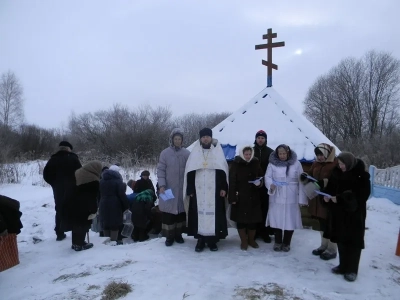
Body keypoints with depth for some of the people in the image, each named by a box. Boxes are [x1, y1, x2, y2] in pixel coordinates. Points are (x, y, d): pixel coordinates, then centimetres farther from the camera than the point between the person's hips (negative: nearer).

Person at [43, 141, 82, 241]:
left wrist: (54, 183, 12)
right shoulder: (73, 158, -5)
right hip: (72, 189, -3)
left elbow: (46, 174, 2)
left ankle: (60, 233, 11)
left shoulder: (53, 159, 5)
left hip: (58, 189, 3)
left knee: (60, 210, 10)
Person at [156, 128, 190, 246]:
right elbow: (160, 170, -2)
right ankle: (169, 236, 14)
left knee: (181, 212, 9)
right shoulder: (165, 153, -1)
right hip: (168, 189, -1)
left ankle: (178, 234, 22)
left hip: (183, 189, 2)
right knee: (168, 213, 2)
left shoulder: (187, 153, 2)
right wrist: (162, 185, -12)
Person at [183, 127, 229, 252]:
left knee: (214, 213, 0)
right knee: (199, 214, 1)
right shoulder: (195, 153, 7)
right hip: (198, 190, 1)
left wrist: (223, 188, -5)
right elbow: (189, 172, 5)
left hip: (214, 190, -1)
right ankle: (200, 240, 11)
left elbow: (223, 171, 2)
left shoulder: (218, 152, 5)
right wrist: (190, 190, -1)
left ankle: (212, 240, 11)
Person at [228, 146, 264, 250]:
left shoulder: (256, 164, 5)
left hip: (253, 197, 3)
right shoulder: (236, 164, -5)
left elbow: (261, 177, 16)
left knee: (253, 219, 8)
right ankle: (243, 241, 20)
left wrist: (260, 183, -7)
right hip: (240, 197, -3)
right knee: (241, 219, 4)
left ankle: (251, 239, 27)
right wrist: (232, 197, -13)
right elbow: (232, 182, -8)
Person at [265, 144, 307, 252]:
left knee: (290, 221, 5)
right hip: (276, 198, 0)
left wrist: (302, 198, -4)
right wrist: (271, 185, -23)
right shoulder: (272, 164, 1)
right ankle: (278, 242, 27)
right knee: (277, 220, 7)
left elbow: (301, 181, 0)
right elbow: (267, 177, -1)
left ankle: (286, 243, 25)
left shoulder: (296, 164, 0)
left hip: (291, 198, 0)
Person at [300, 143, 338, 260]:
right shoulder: (316, 164, 11)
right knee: (322, 223, 18)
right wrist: (305, 177, -4)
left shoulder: (336, 163, -13)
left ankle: (332, 250, 17)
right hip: (317, 198, 8)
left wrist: (324, 183, -30)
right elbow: (310, 175, 18)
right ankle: (324, 245, 33)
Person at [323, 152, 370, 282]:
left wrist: (340, 198, -23)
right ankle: (343, 266, 26)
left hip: (355, 214, -5)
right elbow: (330, 187, 13)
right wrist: (327, 195, -9)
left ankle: (352, 270, 15)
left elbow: (362, 195, -17)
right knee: (341, 240, 12)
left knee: (353, 241, 3)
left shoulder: (361, 175, -12)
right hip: (338, 212, 6)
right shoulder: (337, 172, 4)